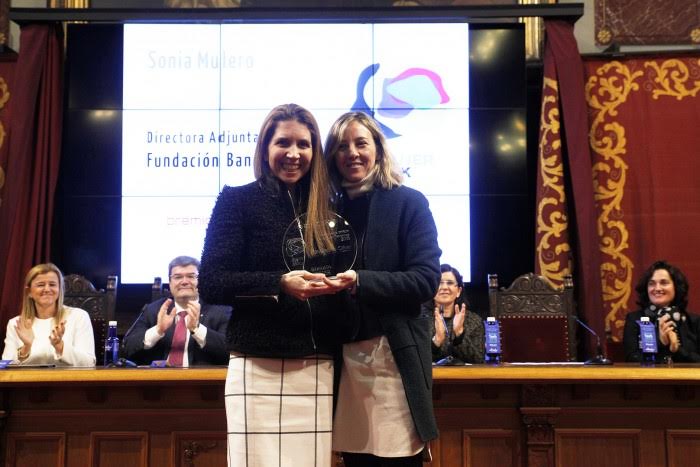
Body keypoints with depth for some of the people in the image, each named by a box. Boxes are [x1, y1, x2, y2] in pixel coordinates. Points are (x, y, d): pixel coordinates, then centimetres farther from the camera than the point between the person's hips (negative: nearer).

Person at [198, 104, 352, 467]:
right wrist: (280, 284, -20)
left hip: (318, 369, 4)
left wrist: (339, 285, -4)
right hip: (260, 368, -3)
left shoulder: (325, 207, 12)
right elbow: (211, 283, -8)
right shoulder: (238, 200, 0)